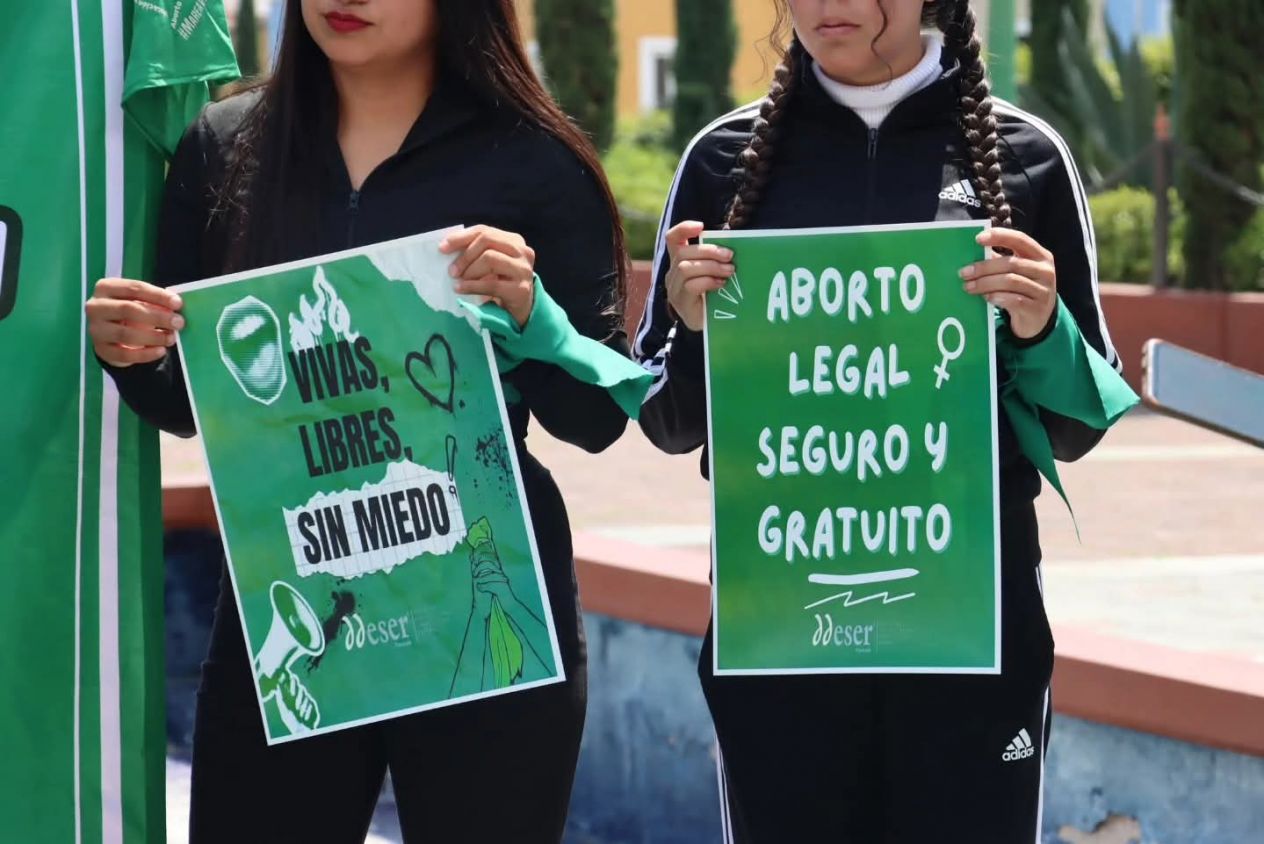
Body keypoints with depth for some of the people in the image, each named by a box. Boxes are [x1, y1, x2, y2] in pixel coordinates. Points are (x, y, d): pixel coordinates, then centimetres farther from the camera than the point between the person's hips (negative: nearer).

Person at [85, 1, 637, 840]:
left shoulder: (536, 161, -3)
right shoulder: (224, 147, 6)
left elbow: (599, 416, -2)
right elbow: (191, 403, 12)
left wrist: (530, 318, -20)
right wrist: (135, 356, -9)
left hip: (484, 605, -2)